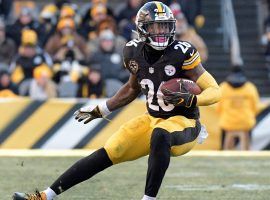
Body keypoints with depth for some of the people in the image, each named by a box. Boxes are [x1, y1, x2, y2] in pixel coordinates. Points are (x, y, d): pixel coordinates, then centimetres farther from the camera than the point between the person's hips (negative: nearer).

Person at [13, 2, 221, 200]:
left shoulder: (182, 54, -19)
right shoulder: (135, 53, -1)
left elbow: (215, 91, -17)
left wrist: (190, 100, -35)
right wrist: (101, 110, 21)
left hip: (183, 124, -6)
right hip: (152, 119, 6)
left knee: (160, 135, -39)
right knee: (107, 154, -3)